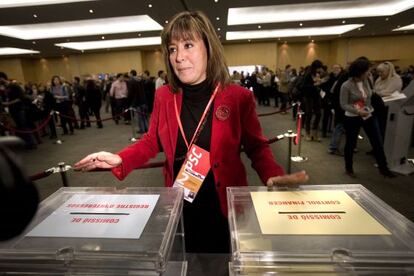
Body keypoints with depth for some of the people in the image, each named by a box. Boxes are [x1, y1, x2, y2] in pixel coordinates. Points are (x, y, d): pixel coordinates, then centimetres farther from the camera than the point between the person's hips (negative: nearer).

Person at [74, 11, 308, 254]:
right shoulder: (164, 96, -5)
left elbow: (257, 147, -7)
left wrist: (273, 176, -25)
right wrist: (119, 160, -11)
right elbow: (151, 142, 5)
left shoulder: (238, 97, -14)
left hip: (224, 203, -2)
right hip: (179, 203, 3)